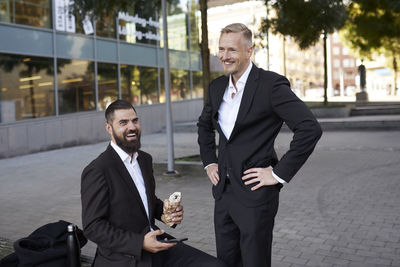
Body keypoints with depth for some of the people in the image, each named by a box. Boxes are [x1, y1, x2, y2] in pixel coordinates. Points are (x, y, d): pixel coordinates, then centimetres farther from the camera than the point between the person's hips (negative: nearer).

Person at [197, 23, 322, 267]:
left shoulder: (271, 84, -13)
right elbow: (204, 125, 26)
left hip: (255, 194, -6)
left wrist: (279, 174, -17)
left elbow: (310, 129, -19)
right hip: (223, 191, 7)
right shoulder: (217, 87, 9)